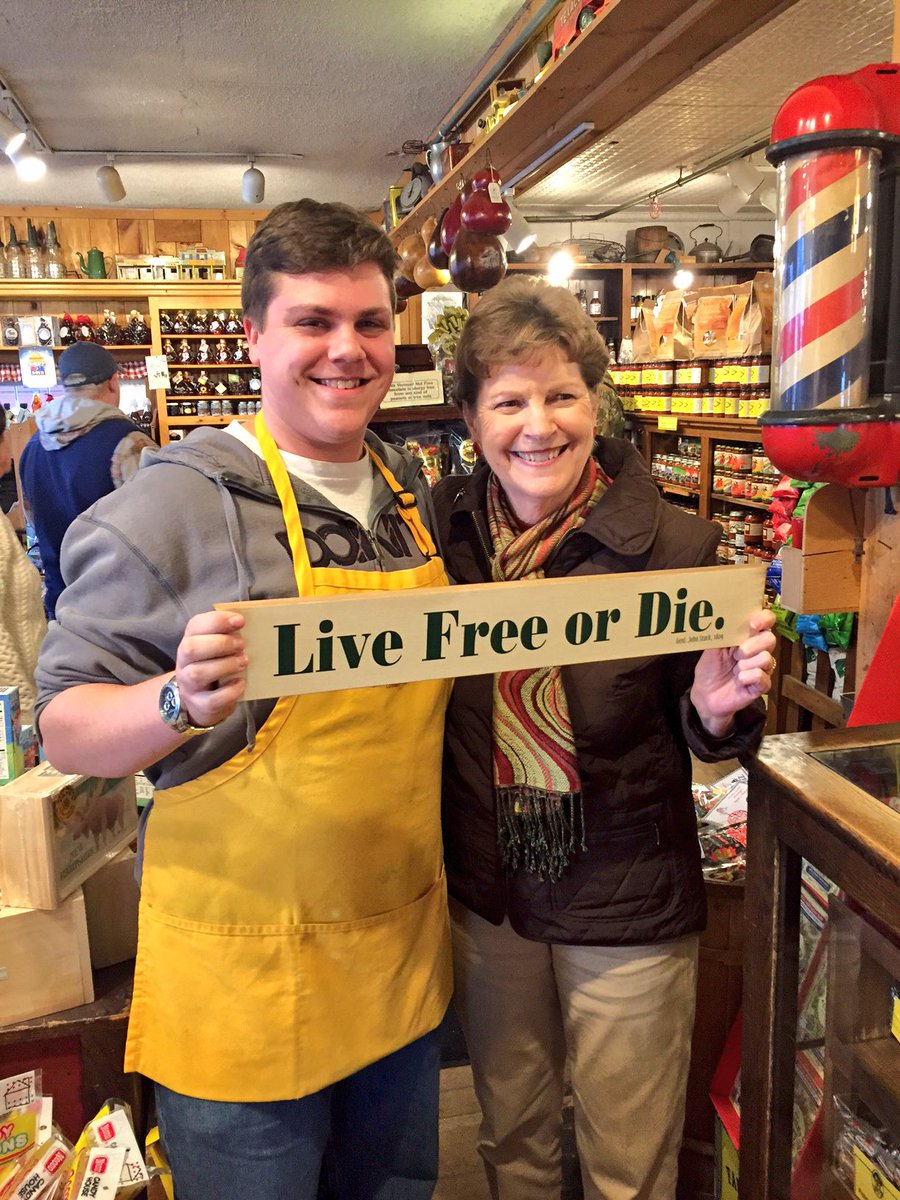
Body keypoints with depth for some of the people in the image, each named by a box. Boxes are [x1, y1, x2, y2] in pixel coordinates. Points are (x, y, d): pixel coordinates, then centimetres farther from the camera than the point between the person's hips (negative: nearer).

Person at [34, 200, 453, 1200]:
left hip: (404, 953, 6)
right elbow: (65, 729, -12)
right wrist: (182, 701, -32)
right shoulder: (173, 504, -16)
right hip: (242, 979, -5)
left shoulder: (417, 494, 3)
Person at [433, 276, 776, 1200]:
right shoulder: (443, 528, -7)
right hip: (485, 893, 3)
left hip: (629, 906, -3)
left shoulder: (673, 547, -17)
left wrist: (718, 710, -28)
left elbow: (699, 738, -8)